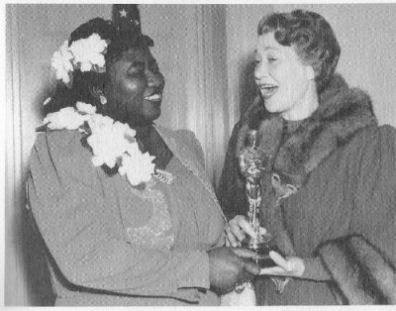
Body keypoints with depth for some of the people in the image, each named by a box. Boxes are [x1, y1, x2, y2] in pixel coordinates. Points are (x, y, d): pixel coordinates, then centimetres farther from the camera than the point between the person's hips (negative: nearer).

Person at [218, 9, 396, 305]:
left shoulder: (370, 145, -15)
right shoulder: (247, 135, 0)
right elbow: (227, 206, 11)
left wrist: (307, 267, -25)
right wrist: (233, 226, -10)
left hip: (330, 300, -4)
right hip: (259, 297, 4)